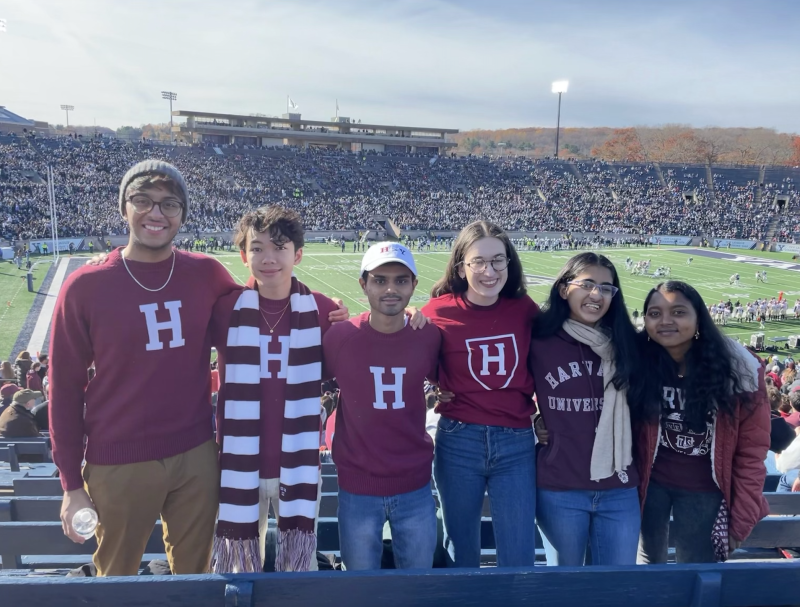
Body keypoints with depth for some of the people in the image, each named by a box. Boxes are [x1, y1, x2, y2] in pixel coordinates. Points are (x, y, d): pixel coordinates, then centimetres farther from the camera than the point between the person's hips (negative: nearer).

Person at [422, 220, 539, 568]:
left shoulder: (525, 309, -1)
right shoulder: (439, 312, -7)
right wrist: (435, 392, -7)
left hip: (517, 443, 1)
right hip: (458, 441, -1)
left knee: (519, 557, 6)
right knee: (462, 552, 16)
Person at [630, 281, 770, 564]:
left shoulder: (739, 371, -14)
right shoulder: (637, 364, -12)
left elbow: (751, 450, -8)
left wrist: (742, 519, -8)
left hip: (704, 491, -1)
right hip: (649, 483, 1)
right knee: (648, 562, 19)